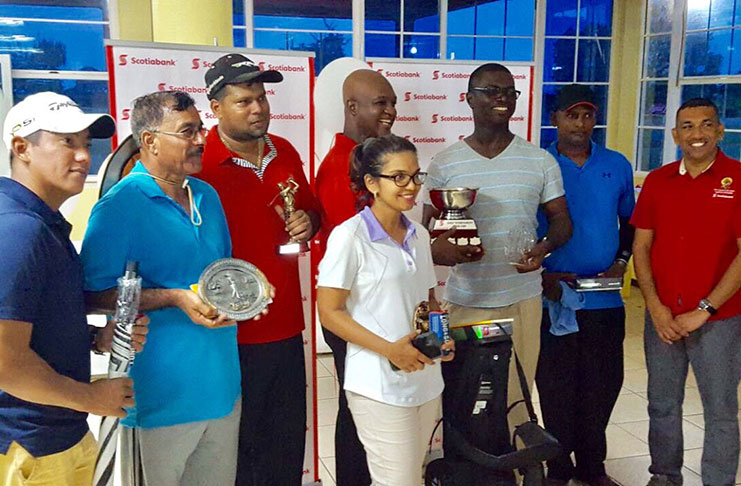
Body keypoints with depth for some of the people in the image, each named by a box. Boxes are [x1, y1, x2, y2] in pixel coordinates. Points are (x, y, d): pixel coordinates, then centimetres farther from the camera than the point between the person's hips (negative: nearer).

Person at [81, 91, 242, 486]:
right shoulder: (118, 207, -13)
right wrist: (175, 298, -23)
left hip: (222, 386, 7)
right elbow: (93, 294, -16)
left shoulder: (207, 196, 10)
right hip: (162, 396, -6)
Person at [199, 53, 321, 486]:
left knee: (289, 442, 19)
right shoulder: (200, 164, -13)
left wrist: (308, 222, -1)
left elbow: (311, 208, 21)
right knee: (239, 449, 11)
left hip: (287, 327, 6)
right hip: (233, 335, -6)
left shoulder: (285, 153, 6)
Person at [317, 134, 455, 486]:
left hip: (426, 378, 7)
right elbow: (329, 312, -12)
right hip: (380, 385, -7)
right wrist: (389, 349, -20)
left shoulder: (419, 235, 9)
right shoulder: (349, 236, -11)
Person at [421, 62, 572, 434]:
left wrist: (546, 245, -14)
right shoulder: (445, 164, 2)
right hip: (463, 303, -1)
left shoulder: (540, 161, 5)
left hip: (523, 302, 1)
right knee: (457, 396, 4)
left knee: (517, 397, 7)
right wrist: (437, 249, -20)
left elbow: (560, 218, 9)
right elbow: (427, 230, 4)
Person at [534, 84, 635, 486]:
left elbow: (630, 222, 16)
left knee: (603, 384, 11)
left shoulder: (617, 166, 6)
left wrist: (621, 262, 0)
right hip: (552, 298, -3)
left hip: (605, 298, 3)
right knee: (556, 385, 7)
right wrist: (543, 275, -11)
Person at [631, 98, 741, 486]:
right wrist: (656, 307, -5)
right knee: (662, 405, 15)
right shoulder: (658, 181, 4)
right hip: (662, 316, 3)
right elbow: (641, 246, 5)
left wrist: (703, 310, -13)